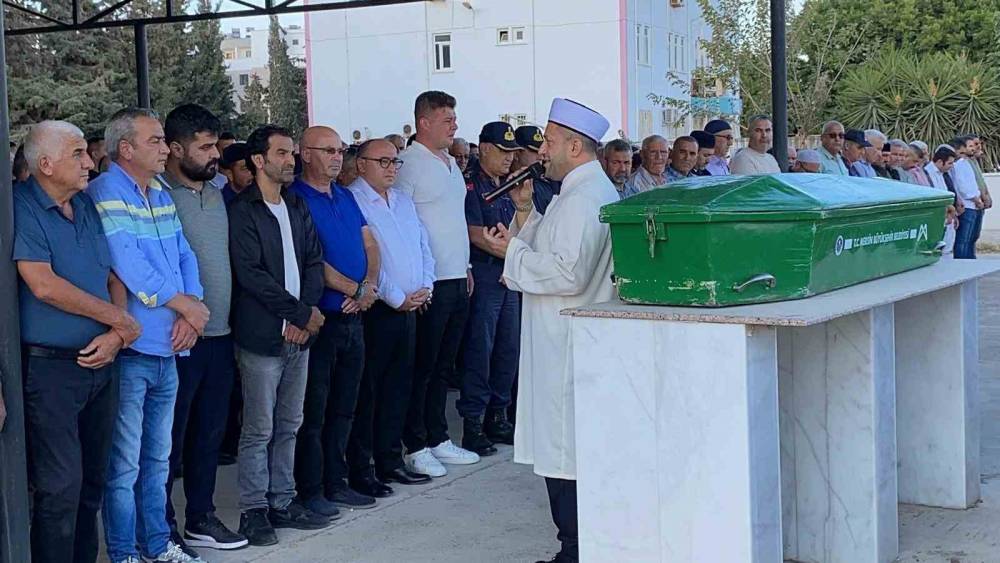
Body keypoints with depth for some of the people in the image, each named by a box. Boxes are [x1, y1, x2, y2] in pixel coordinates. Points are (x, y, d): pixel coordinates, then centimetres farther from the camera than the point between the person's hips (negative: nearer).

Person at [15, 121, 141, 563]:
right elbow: (43, 286, -19)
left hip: (101, 362, 7)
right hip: (50, 366, -6)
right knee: (61, 486, -4)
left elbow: (113, 278, 12)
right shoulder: (22, 208, -10)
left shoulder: (90, 207, 10)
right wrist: (119, 318, -11)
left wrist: (116, 336, -7)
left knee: (92, 479, 14)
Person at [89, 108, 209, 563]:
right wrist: (184, 304, -11)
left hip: (167, 349, 8)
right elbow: (127, 265, -20)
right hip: (129, 350, -8)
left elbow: (184, 257, 11)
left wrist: (191, 310, -7)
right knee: (124, 466, 1)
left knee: (157, 459, 17)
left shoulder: (162, 194, 13)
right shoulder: (106, 193, -11)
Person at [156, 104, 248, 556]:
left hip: (219, 334, 7)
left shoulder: (216, 192, 11)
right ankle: (161, 531, 15)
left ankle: (200, 518, 29)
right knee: (170, 438, 3)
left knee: (210, 431, 15)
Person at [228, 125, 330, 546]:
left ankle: (282, 502, 22)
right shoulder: (241, 211, -8)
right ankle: (253, 511, 9)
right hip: (261, 336, -6)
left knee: (288, 425, 12)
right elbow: (251, 274, -15)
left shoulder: (297, 206, 13)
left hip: (299, 334, 6)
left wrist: (306, 313, -5)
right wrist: (302, 313, -12)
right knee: (259, 430, 0)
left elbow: (314, 260, 10)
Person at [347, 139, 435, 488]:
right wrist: (397, 298, -13)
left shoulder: (404, 202, 17)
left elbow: (423, 246, 18)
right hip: (376, 310, -8)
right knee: (367, 390, -1)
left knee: (398, 387, 12)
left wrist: (425, 287, 2)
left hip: (409, 307, 8)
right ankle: (360, 468, 6)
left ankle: (390, 461, 21)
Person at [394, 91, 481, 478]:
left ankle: (438, 439, 24)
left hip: (457, 280, 8)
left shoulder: (451, 163, 16)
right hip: (428, 283, -8)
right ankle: (415, 447, 8)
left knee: (443, 366, 15)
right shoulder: (408, 163, -11)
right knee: (422, 368, 0)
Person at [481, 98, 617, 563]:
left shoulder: (583, 198, -18)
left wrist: (512, 252, -15)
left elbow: (568, 272, -25)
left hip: (566, 346, -11)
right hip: (564, 339, 11)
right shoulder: (591, 189, 17)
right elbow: (549, 250, 21)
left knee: (563, 453, -5)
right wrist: (525, 211, 10)